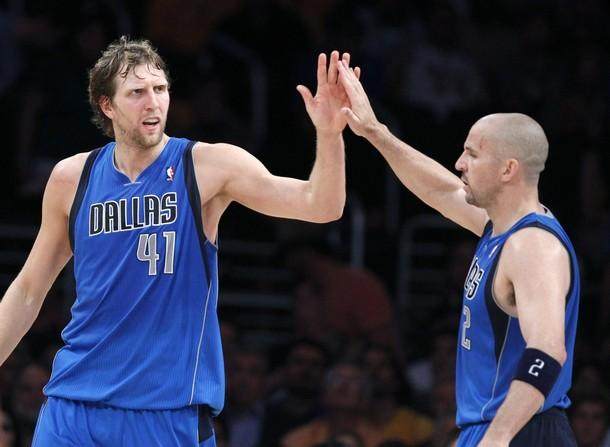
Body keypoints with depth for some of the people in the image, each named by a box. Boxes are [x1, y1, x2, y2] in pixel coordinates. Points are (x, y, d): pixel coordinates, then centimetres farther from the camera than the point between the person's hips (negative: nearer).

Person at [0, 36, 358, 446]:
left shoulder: (207, 166, -6)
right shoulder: (72, 178, 3)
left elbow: (321, 206, -15)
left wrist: (329, 133, -32)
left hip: (171, 409, -3)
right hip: (74, 402, 3)